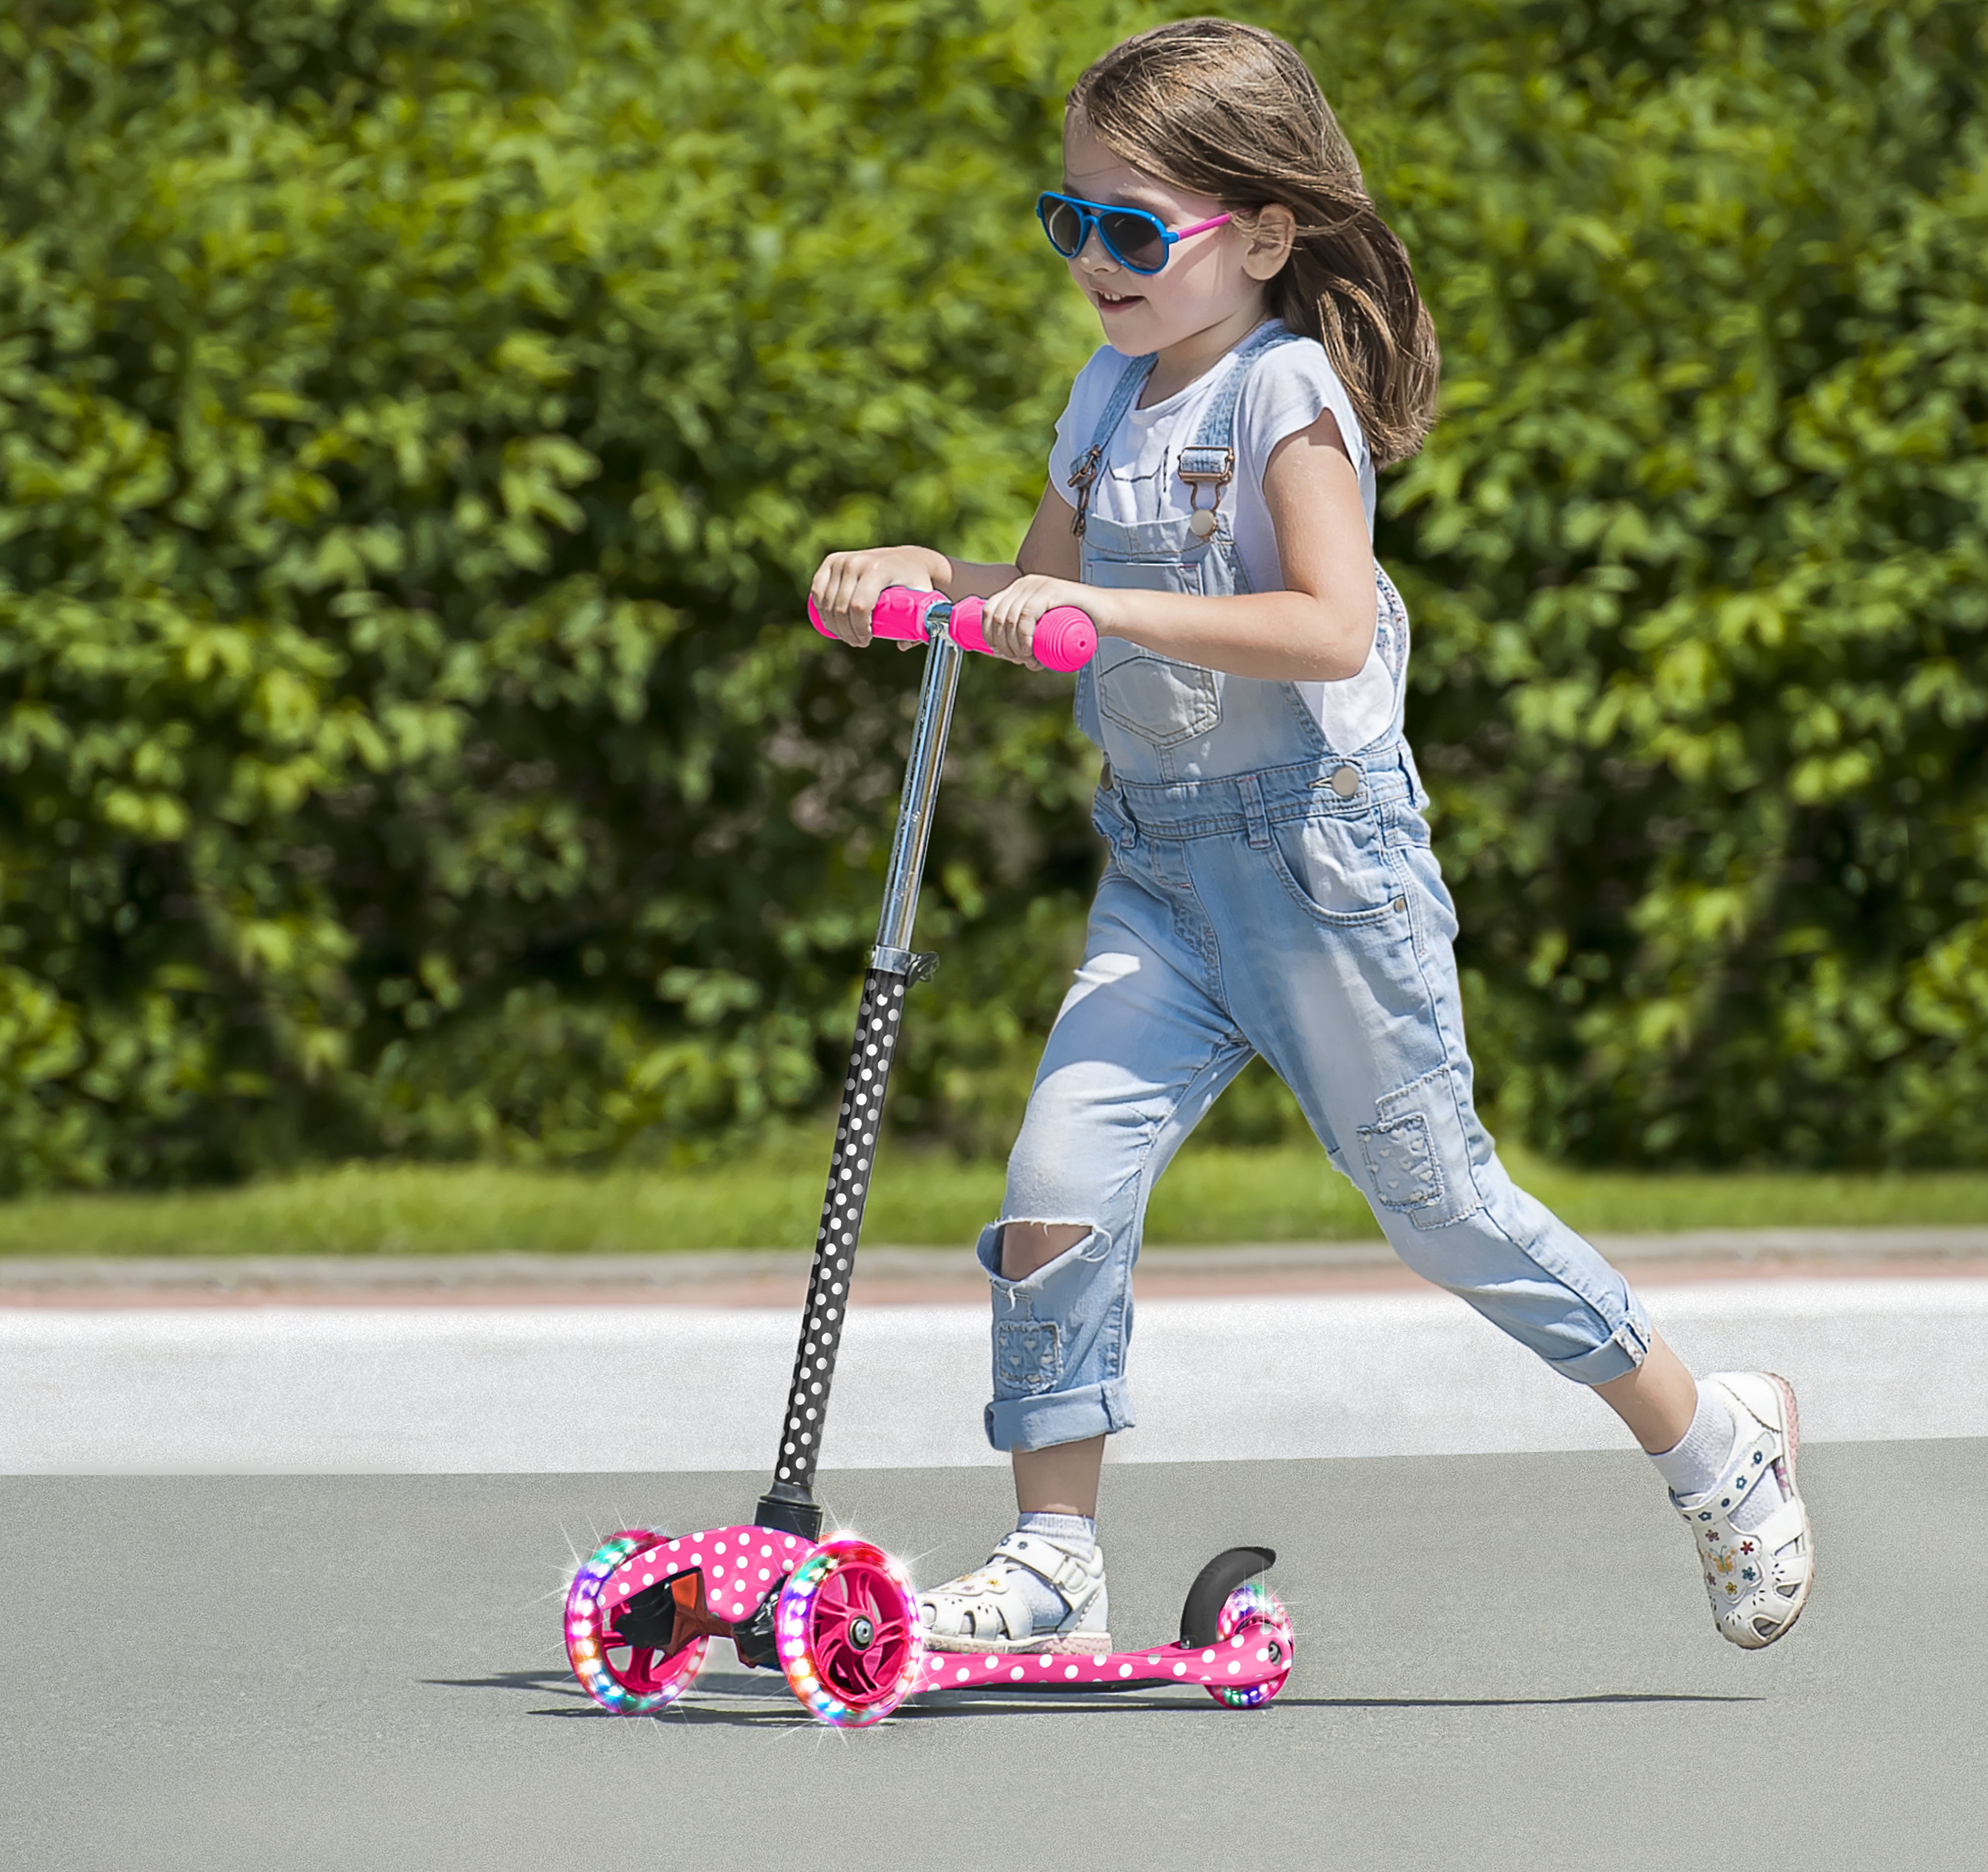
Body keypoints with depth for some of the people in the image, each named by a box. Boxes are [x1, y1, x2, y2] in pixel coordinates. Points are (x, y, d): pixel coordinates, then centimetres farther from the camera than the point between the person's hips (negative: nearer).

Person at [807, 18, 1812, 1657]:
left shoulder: (1286, 389, -13)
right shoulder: (1112, 397, 10)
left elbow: (1329, 628, -25)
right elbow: (1049, 590, 23)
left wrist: (1112, 606, -31)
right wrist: (923, 573, 3)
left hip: (1318, 856, -6)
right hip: (1162, 869, 6)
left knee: (1437, 1200, 3)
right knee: (1061, 1179, -10)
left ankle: (1717, 1447, 22)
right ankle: (1055, 1564, -3)